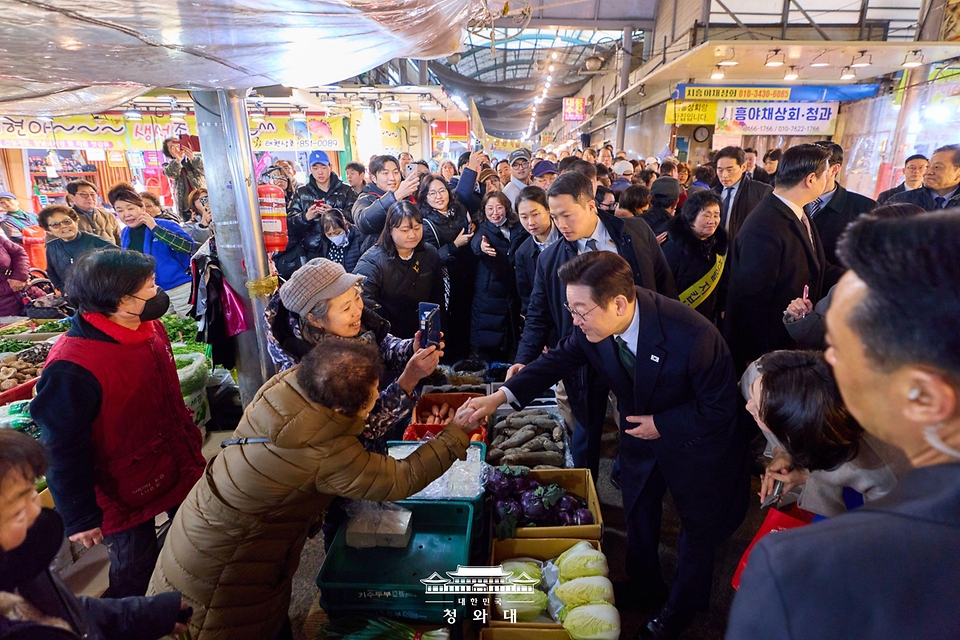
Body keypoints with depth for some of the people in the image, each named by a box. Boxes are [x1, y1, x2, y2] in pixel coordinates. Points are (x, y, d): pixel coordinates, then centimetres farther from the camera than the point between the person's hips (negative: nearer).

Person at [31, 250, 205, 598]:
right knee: (136, 572, 14)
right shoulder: (71, 369, -29)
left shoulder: (150, 327, -6)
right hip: (127, 495, -7)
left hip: (178, 465, 8)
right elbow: (64, 451, -21)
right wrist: (80, 517, -13)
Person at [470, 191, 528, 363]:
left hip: (515, 295, 2)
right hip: (489, 296, -2)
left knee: (513, 343, 9)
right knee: (487, 343, -1)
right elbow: (475, 242, -21)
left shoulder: (519, 228, 7)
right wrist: (481, 246, -46)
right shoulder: (484, 229, 1)